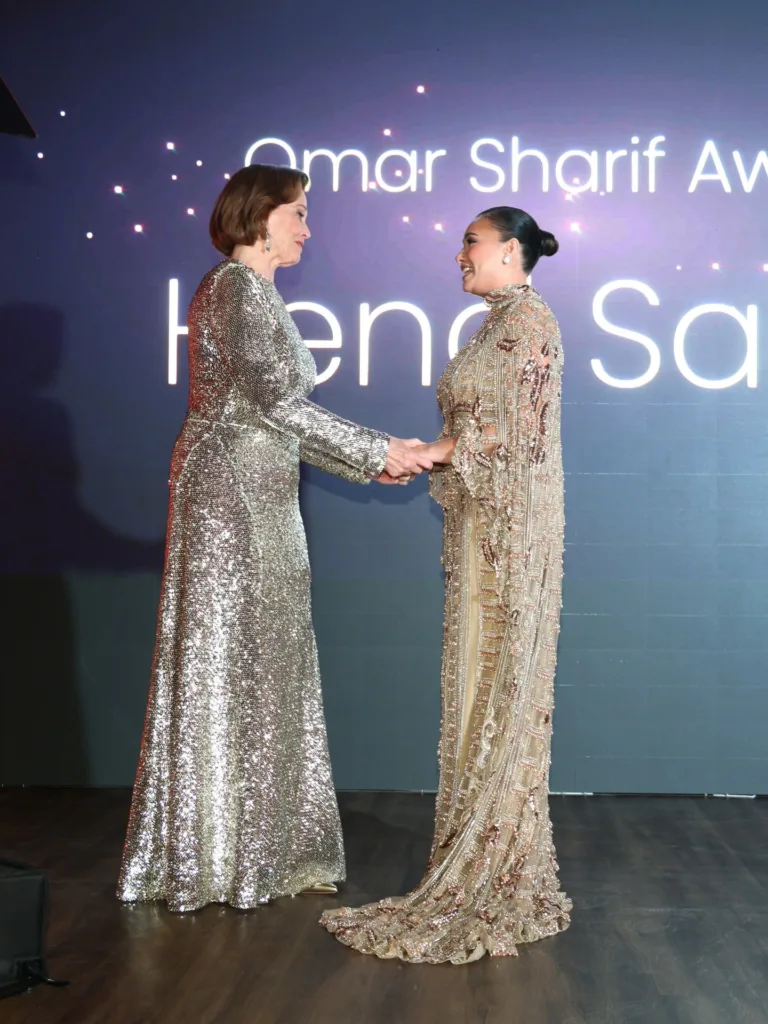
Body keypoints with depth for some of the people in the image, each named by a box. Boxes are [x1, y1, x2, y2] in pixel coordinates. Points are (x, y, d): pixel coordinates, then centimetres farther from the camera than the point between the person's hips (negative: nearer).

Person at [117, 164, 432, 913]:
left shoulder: (236, 289, 20)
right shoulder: (243, 286, -10)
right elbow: (276, 400, -20)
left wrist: (365, 463, 17)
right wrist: (379, 449, -13)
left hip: (251, 496, 10)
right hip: (235, 494, -10)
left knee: (253, 668, 11)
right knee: (232, 667, -4)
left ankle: (252, 847, 19)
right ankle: (226, 859, 5)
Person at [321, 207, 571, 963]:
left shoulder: (528, 320, -10)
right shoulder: (498, 323, 18)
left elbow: (524, 433, -18)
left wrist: (435, 451, -10)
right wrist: (421, 455, 10)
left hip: (512, 528, -9)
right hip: (481, 528, 9)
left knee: (499, 688, -6)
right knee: (483, 686, 11)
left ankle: (494, 882, 1)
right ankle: (488, 866, 19)